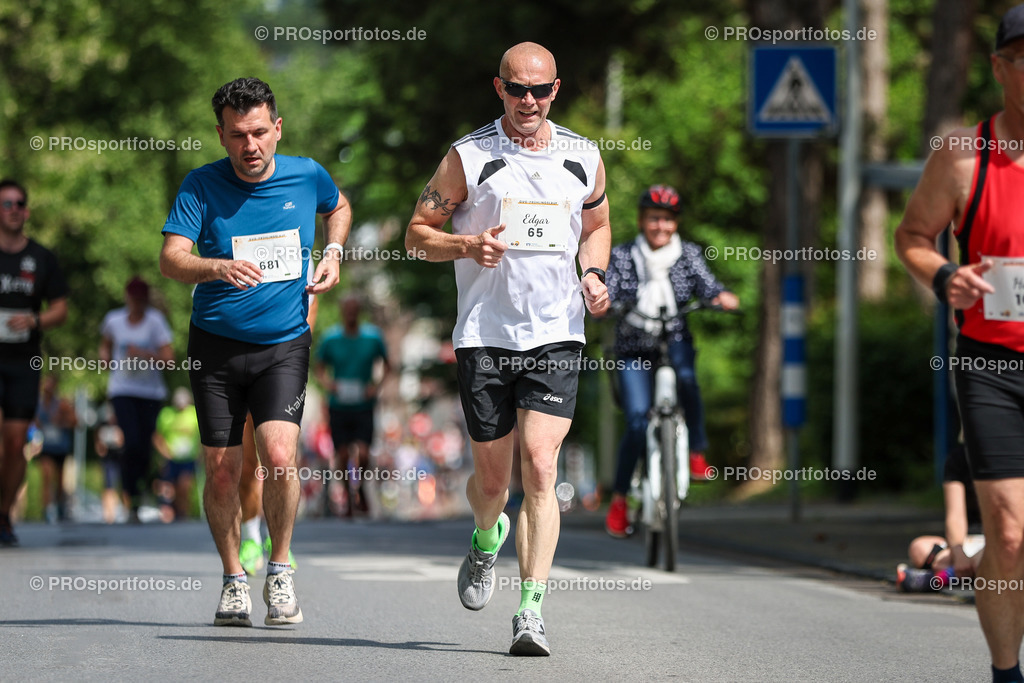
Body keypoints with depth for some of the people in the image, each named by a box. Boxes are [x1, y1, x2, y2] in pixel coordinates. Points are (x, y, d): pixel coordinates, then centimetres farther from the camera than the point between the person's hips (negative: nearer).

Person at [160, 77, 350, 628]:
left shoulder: (307, 176, -2)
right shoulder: (202, 185, -8)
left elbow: (338, 208, 23)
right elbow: (171, 258, -19)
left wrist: (333, 252, 5)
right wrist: (221, 267, -38)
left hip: (284, 343, 0)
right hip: (216, 345, 0)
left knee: (279, 457, -18)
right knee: (222, 472, 1)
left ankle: (280, 570, 2)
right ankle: (233, 579, 21)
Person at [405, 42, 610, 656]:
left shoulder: (584, 158, 8)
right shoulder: (469, 157, 0)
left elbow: (597, 225, 24)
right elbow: (418, 234, 4)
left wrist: (594, 275, 5)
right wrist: (469, 246, -15)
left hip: (557, 335, 1)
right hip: (485, 334, 0)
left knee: (540, 469, -14)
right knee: (493, 477, 6)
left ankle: (531, 612, -13)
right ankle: (487, 540, 43)